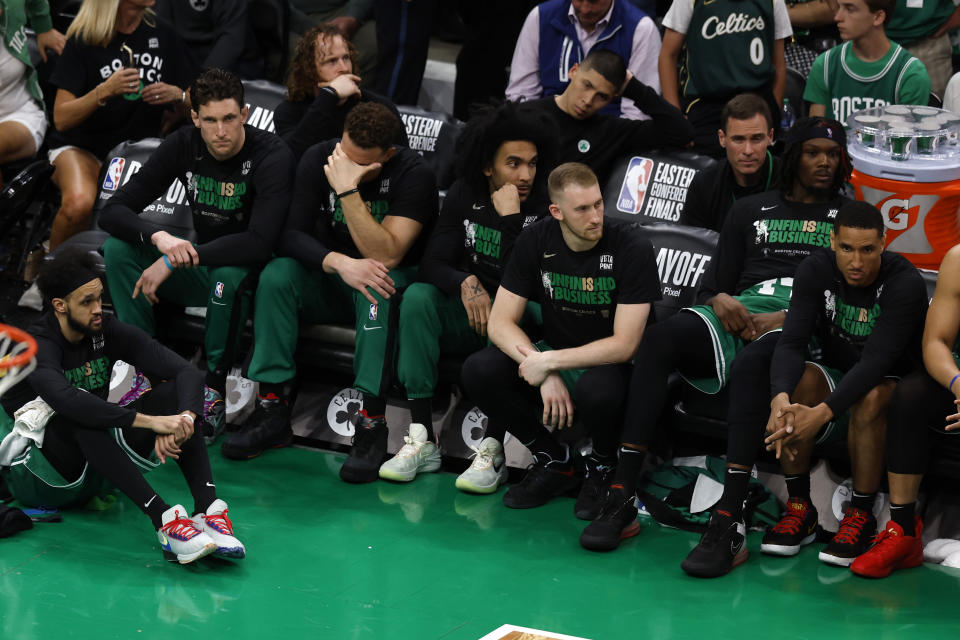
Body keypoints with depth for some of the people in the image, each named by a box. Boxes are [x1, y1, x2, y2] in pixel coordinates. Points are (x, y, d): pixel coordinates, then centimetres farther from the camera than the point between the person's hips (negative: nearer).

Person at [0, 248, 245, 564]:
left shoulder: (109, 333, -2)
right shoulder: (37, 346, -19)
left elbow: (187, 372, -10)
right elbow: (66, 400, -42)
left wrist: (184, 418, -34)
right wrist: (150, 421, -47)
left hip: (95, 474, 6)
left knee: (171, 393, -14)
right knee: (80, 414, -37)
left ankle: (208, 508, -33)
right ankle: (163, 519, -47)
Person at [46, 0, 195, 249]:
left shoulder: (163, 35, 4)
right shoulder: (83, 41, -9)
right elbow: (61, 119, -13)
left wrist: (177, 96, -11)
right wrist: (105, 91, -29)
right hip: (82, 146, -4)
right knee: (79, 204, -37)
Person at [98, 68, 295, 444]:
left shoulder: (272, 157, -22)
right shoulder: (184, 146, -7)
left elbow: (260, 242, -34)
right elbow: (113, 211, -9)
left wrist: (175, 261, -33)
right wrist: (160, 237, -31)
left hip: (252, 273, -5)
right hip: (201, 268, 5)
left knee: (230, 274, -39)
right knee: (118, 248, -16)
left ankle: (213, 389, -21)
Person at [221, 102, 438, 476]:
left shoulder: (413, 174, -20)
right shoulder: (319, 158, -9)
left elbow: (386, 256, -29)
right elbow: (291, 235, -14)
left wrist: (348, 190, -36)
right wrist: (339, 262, -33)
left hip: (393, 281, -3)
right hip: (331, 278, 4)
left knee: (377, 285, -37)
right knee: (277, 274, -25)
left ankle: (371, 424, -37)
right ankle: (273, 410, -23)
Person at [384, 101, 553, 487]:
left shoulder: (544, 206, -13)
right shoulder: (464, 196, 0)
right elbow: (431, 264, -5)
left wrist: (509, 218, -26)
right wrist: (466, 282, -25)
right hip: (469, 316, 4)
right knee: (418, 296, -24)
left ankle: (493, 450, -34)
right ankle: (423, 439, -26)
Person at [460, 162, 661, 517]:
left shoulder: (632, 248, -19)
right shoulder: (536, 241, -6)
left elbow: (624, 344, -21)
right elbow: (501, 322, -8)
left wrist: (549, 362, -25)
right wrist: (544, 373, -23)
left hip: (607, 364, -4)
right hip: (555, 358, 4)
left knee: (596, 390, -40)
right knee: (478, 371, -21)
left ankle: (603, 466, -3)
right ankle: (557, 461, -2)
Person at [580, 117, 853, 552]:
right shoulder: (751, 210, 28)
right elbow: (712, 284, 24)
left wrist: (783, 320, -10)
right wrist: (719, 299, -3)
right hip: (740, 312, 3)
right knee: (661, 337, -29)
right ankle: (620, 497, -36)